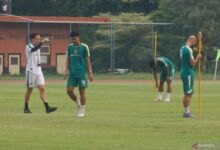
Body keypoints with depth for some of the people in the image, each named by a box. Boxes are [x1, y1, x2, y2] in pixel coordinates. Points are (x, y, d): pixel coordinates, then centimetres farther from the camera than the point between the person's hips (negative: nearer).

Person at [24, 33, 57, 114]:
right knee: (29, 89, 2)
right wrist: (42, 42, -45)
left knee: (42, 88, -5)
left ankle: (47, 107, -14)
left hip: (38, 71, 6)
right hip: (31, 71, -6)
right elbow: (34, 49, -34)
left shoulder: (37, 48, 14)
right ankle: (26, 108, 15)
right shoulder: (28, 47, -10)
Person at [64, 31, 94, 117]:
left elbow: (88, 60, 0)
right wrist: (66, 70, 2)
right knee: (69, 90, -5)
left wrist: (90, 73, -2)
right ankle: (78, 104, 19)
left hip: (82, 73, -4)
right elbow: (68, 59, 13)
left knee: (82, 91, -2)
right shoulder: (70, 47, 8)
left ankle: (82, 111, 7)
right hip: (72, 73, 4)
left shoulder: (84, 47, -3)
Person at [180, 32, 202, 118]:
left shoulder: (183, 48, 13)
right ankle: (187, 113, -3)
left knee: (188, 93, 15)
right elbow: (193, 63, -19)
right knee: (188, 93, -5)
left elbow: (198, 49, 26)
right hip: (188, 73, -10)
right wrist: (198, 57, -3)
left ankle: (186, 112, 17)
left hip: (184, 72, 10)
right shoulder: (188, 50, -17)